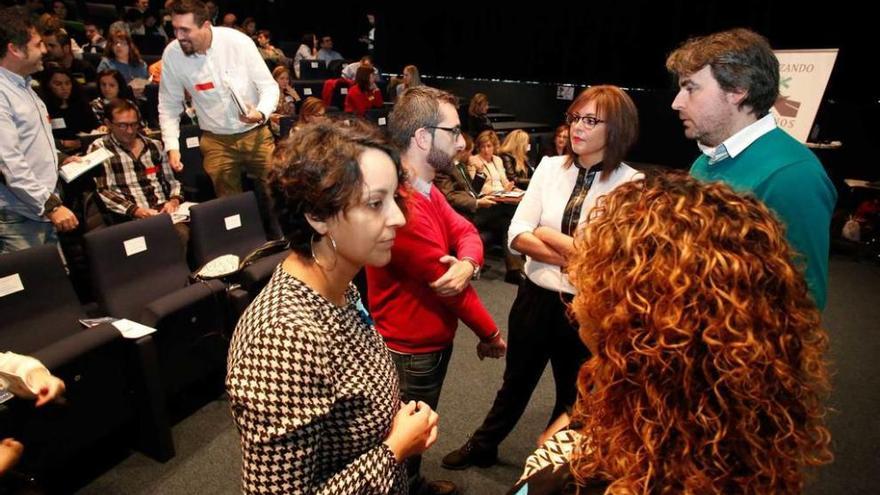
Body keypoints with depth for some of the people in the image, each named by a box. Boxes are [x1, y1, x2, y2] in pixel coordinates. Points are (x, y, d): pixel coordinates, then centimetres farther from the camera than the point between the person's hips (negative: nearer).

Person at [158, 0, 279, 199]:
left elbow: (269, 86, -6)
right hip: (216, 141, 1)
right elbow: (169, 105, 3)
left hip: (255, 134, -1)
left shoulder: (238, 41, -14)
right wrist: (172, 146, -7)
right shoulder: (171, 54, -8)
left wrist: (261, 113, -26)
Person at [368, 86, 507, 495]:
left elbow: (467, 232, -3)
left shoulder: (426, 190, 3)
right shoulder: (402, 205, -31)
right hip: (411, 352, -10)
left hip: (432, 341, 10)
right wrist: (491, 334, -9)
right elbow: (450, 287, -24)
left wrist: (468, 263, -27)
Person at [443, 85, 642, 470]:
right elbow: (516, 236, -9)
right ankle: (482, 447, 49)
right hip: (536, 296, 3)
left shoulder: (630, 183, -13)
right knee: (515, 382, 24)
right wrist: (576, 256, -19)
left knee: (574, 395, 22)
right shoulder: (550, 167, -3)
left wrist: (548, 235, -14)